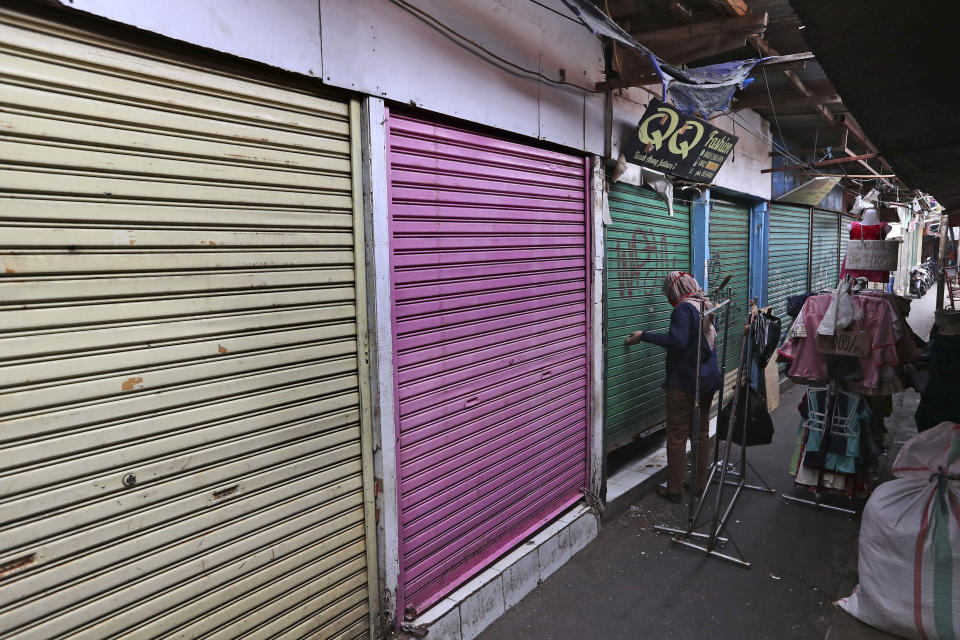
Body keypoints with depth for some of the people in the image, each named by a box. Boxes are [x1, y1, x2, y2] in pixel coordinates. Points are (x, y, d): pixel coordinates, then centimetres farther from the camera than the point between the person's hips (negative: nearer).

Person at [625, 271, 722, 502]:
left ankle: (674, 489, 9)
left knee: (677, 436, 1)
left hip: (684, 382, -8)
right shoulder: (705, 306, 8)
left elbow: (677, 341, -28)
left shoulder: (683, 309, -17)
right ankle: (700, 484, 26)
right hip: (708, 381, 8)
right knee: (702, 432, 16)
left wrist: (644, 336, -24)